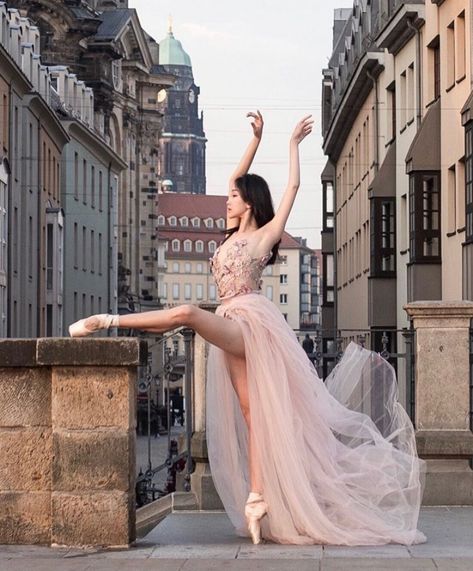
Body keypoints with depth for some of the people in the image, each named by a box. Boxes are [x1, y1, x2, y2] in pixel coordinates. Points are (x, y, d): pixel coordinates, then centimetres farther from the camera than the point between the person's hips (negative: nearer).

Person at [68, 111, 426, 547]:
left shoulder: (264, 235, 1)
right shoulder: (233, 234, 21)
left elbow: (293, 188, 0)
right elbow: (238, 178, 27)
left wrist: (294, 144, 8)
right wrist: (256, 138, 23)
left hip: (250, 322, -8)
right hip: (234, 332, 8)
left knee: (186, 313, -31)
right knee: (251, 415, -2)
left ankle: (107, 321, -28)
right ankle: (257, 501, -9)